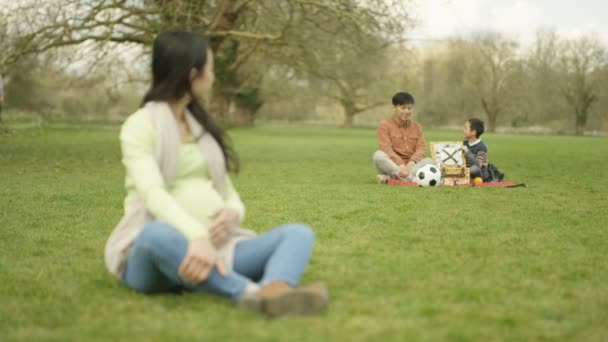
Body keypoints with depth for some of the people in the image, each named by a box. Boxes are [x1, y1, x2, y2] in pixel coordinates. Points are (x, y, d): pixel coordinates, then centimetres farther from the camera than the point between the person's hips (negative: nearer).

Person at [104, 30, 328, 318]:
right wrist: (197, 236, -37)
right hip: (156, 250, -6)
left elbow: (231, 197, 17)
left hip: (213, 248, 6)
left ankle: (273, 292, -53)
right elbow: (152, 192, -18)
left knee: (299, 233, -18)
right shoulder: (141, 125, 1)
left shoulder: (201, 127, 22)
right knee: (158, 233, -41)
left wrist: (231, 214, -9)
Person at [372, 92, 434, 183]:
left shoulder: (416, 127, 12)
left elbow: (421, 147, 1)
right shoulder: (385, 125, -1)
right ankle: (412, 179, -42)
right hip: (392, 166, -3)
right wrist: (400, 165, -29)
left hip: (411, 166, 3)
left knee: (429, 160, -24)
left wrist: (412, 162, -21)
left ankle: (389, 178, -37)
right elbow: (387, 149, -14)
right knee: (378, 155, -32)